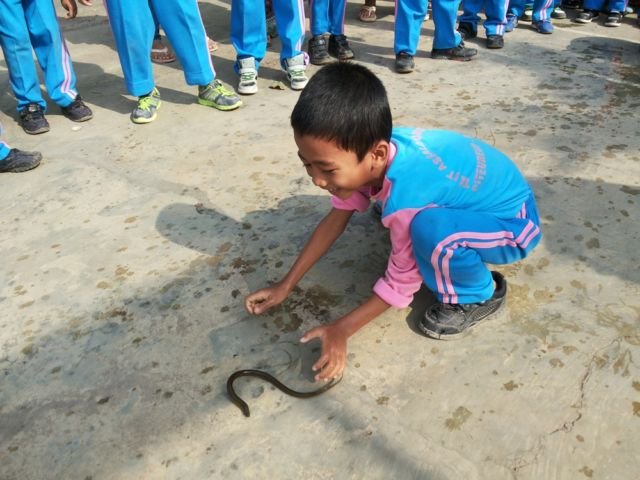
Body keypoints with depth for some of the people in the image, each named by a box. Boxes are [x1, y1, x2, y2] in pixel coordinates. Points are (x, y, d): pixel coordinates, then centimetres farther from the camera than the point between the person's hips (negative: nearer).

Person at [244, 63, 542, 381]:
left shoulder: (405, 199, -37)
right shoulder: (371, 146, -15)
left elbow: (402, 284, -22)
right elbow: (336, 218, -4)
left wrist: (341, 330, -15)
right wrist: (285, 286, -2)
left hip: (514, 223, -7)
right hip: (480, 197, 7)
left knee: (430, 229, -35)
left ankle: (479, 295, -7)